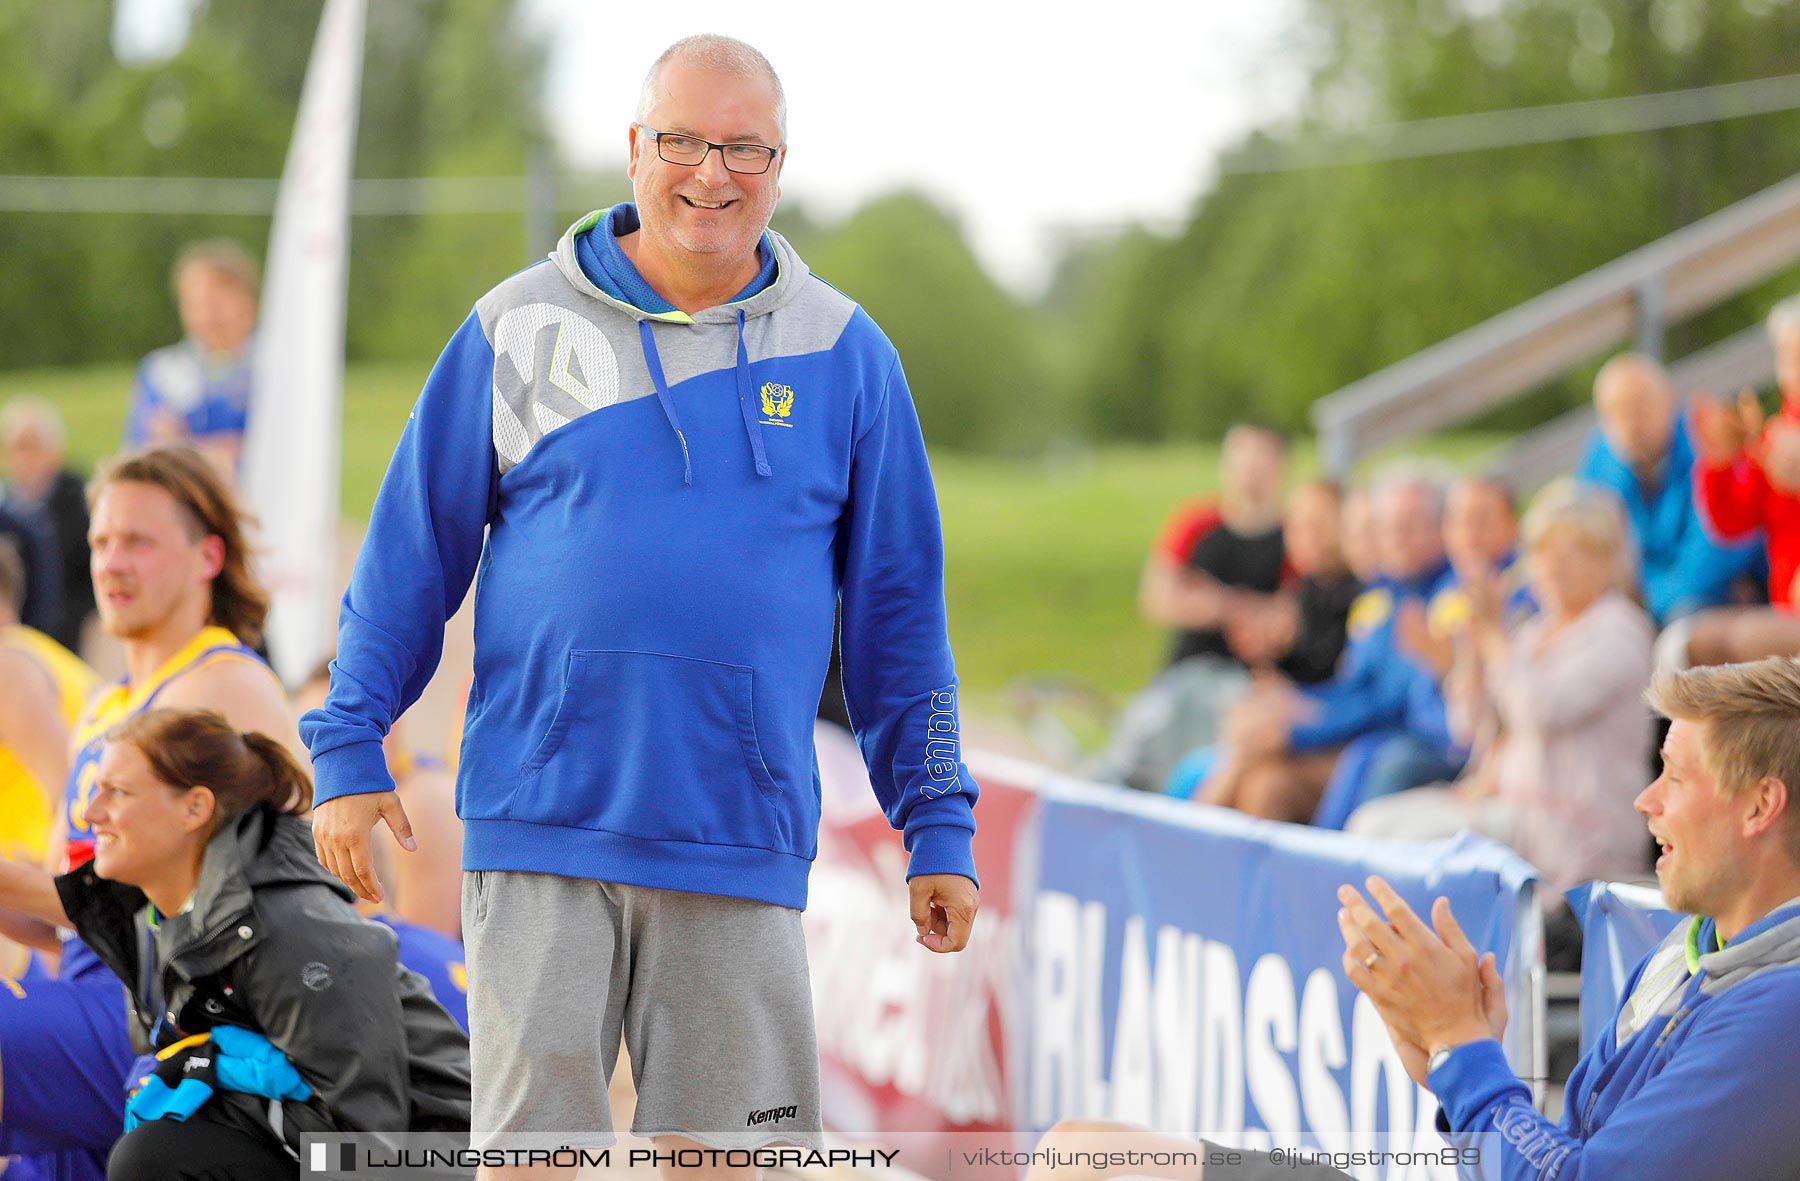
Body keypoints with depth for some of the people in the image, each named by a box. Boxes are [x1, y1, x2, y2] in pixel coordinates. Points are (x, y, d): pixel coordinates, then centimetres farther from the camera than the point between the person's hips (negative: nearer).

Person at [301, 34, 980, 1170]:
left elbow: (898, 607, 11)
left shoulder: (845, 354, 8)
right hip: (542, 826, -1)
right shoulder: (518, 328, 5)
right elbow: (413, 550, 9)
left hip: (742, 841, 1)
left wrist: (938, 825, 9)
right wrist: (348, 749, 3)